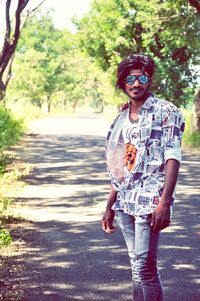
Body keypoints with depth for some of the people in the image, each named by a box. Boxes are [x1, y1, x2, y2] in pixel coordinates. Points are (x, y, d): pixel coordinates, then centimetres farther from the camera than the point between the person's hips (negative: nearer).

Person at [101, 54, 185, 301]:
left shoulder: (165, 112, -5)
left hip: (150, 201, -7)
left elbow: (172, 160, -12)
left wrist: (164, 204, -20)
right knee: (137, 265, 11)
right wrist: (110, 207, 18)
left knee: (144, 267, -11)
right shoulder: (122, 118, 15)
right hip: (125, 202, 7)